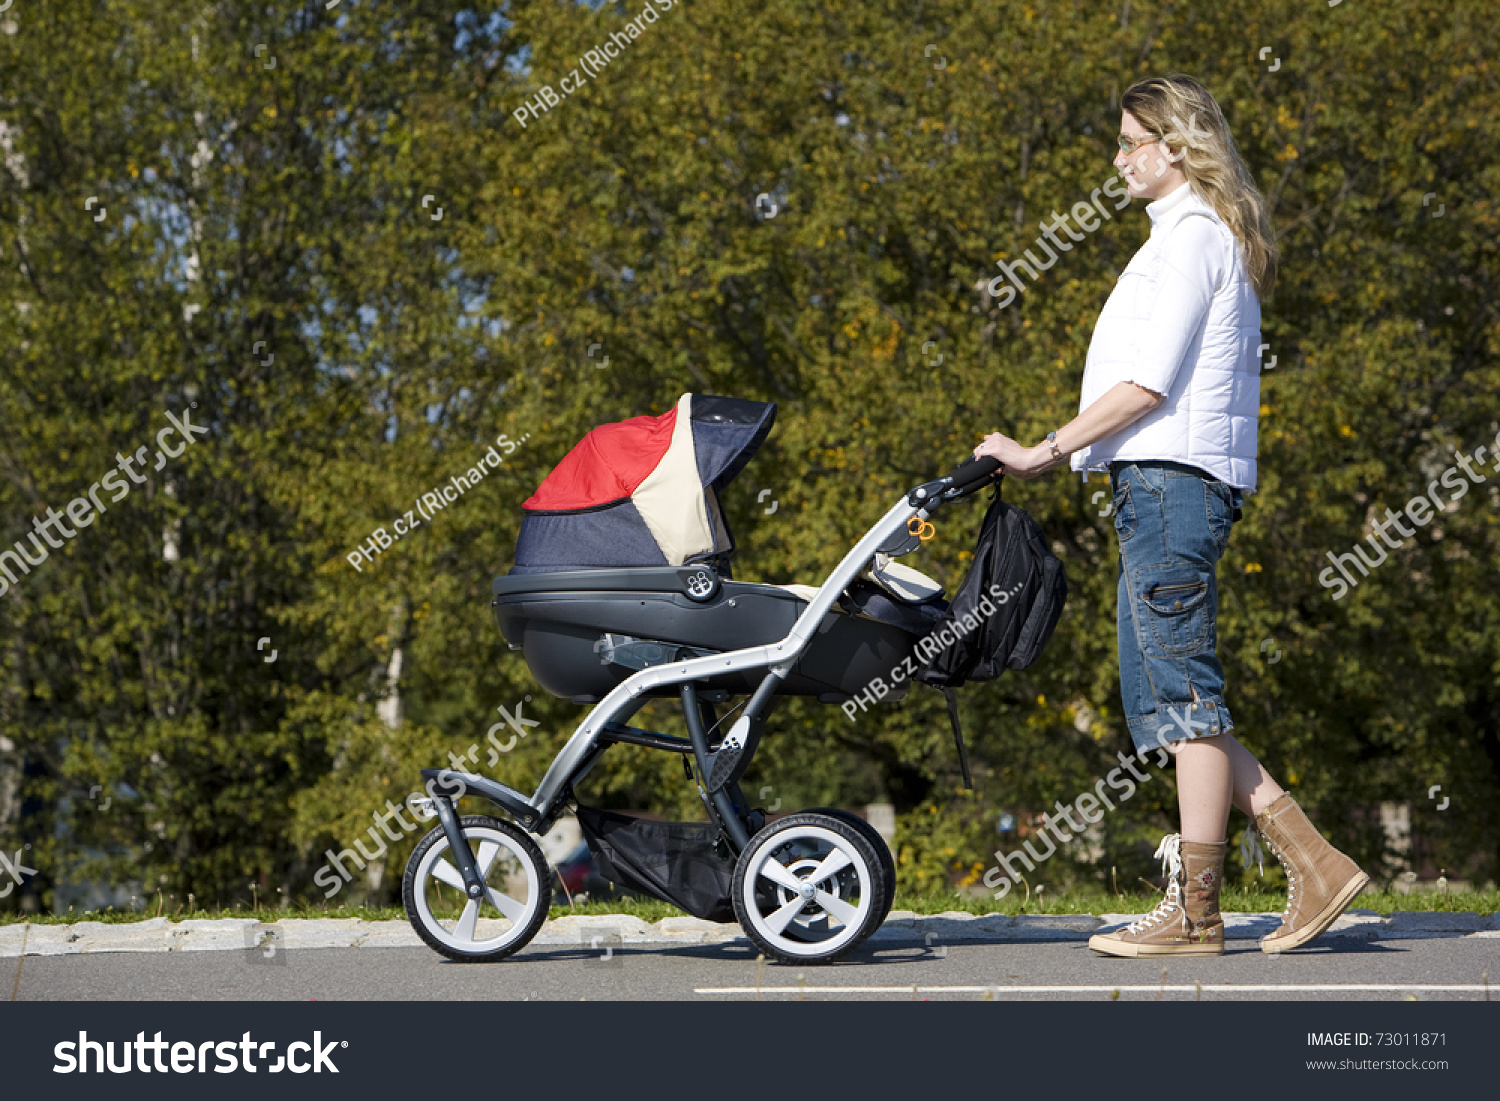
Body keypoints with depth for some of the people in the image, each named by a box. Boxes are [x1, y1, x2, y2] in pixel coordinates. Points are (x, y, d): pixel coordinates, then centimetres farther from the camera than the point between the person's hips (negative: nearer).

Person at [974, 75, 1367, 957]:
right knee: (1163, 694, 9)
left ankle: (1194, 911, -2)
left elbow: (1149, 382, -17)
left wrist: (1044, 452, -13)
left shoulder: (1194, 236, -8)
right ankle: (1315, 866, 9)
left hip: (1172, 477, -10)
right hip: (1162, 483, 10)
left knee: (1182, 691, -7)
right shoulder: (1199, 235, 23)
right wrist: (1063, 453, 20)